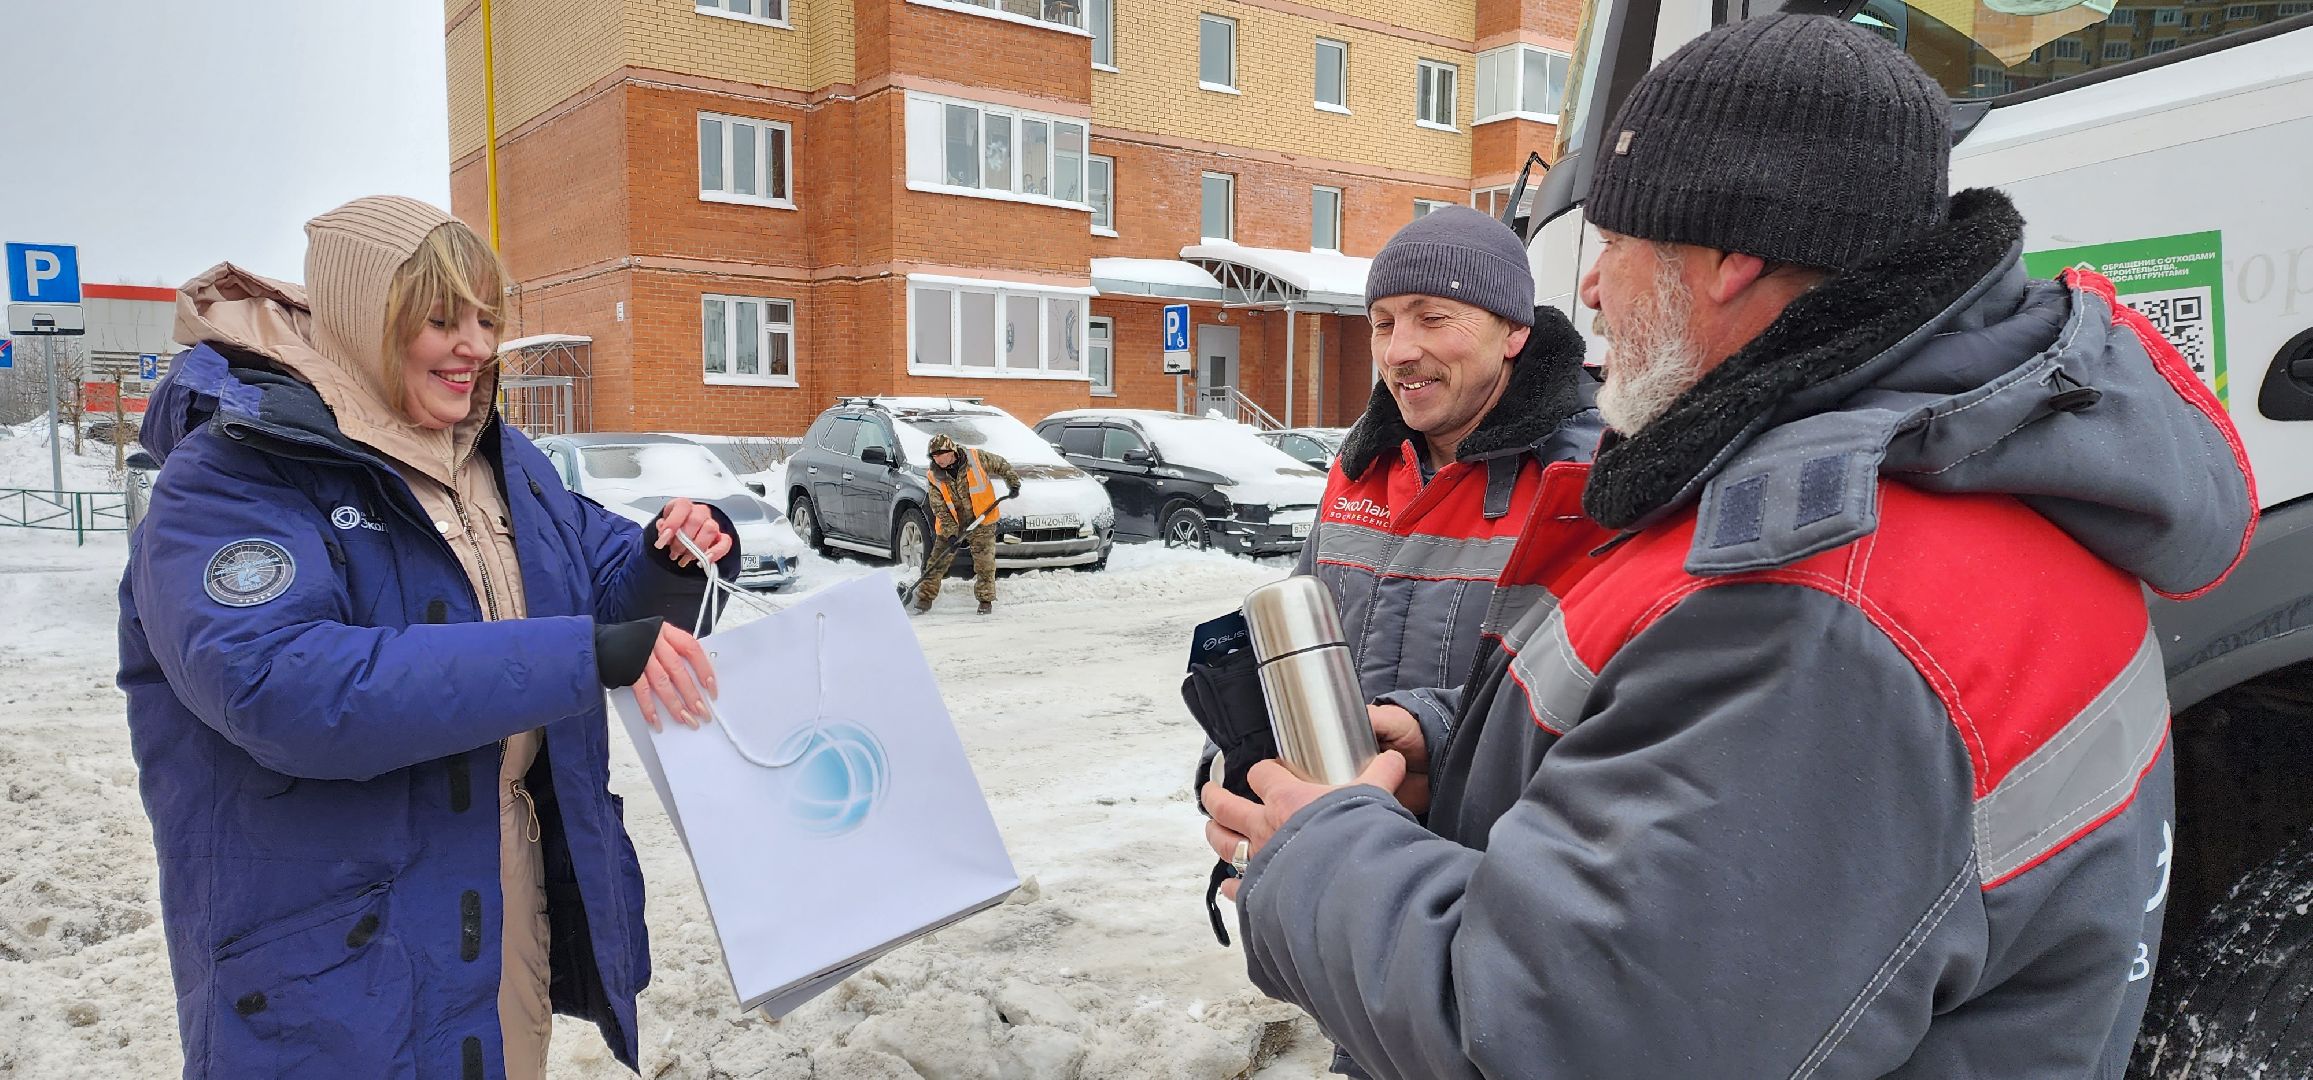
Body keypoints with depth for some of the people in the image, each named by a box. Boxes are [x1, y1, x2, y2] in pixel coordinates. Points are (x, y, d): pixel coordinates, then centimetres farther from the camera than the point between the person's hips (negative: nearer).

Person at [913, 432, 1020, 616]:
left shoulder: (976, 458, -13)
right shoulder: (935, 477, -7)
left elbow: (1001, 465, 4)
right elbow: (939, 508, -7)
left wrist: (1013, 483, -3)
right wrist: (950, 532, -16)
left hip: (982, 523, -2)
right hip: (950, 525, 2)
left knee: (984, 564, -4)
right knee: (937, 563, 2)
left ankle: (986, 599, 11)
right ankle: (925, 597, 12)